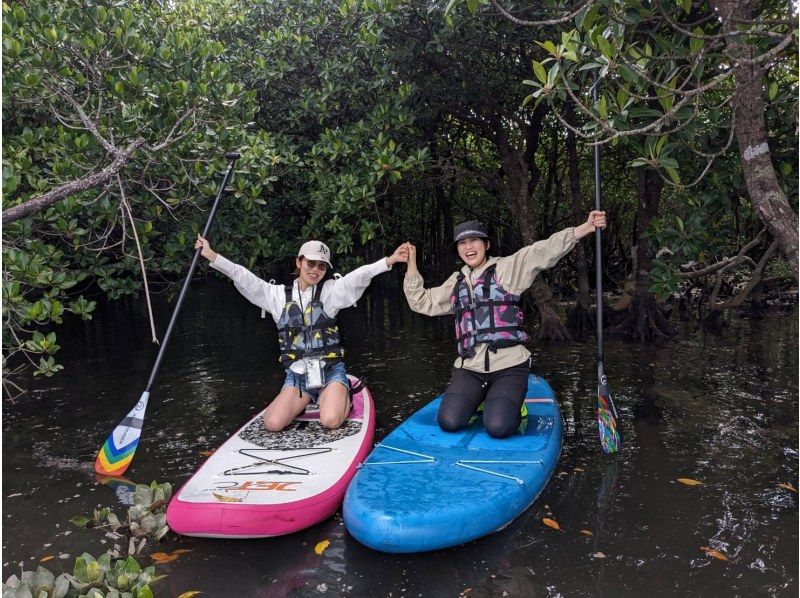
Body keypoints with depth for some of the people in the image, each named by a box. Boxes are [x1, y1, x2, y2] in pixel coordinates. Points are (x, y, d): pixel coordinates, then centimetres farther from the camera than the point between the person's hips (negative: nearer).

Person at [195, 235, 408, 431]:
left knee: (331, 421, -27)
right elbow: (243, 277, 0)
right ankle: (303, 401, 15)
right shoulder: (278, 295, 5)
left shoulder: (330, 291, -2)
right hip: (296, 376, 3)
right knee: (273, 424, -17)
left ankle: (340, 397, 9)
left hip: (330, 372, -2)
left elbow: (359, 276, -17)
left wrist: (390, 260, -32)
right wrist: (210, 254, -7)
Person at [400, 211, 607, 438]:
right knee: (448, 422, -15)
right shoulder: (456, 282, 19)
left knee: (498, 428, -22)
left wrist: (587, 227, -20)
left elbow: (545, 250, -8)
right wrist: (411, 263, 16)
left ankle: (511, 405, 15)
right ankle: (479, 398, 18)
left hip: (509, 366, -4)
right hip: (469, 368, 4)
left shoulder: (507, 268, 4)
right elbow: (422, 302, 23)